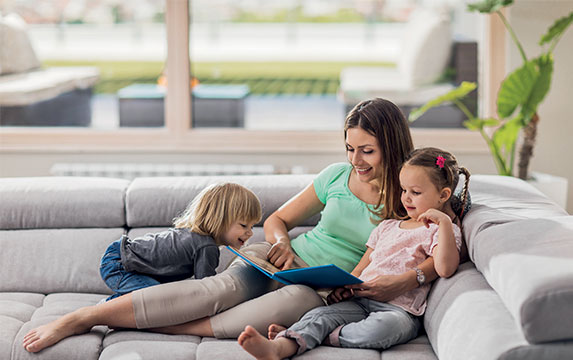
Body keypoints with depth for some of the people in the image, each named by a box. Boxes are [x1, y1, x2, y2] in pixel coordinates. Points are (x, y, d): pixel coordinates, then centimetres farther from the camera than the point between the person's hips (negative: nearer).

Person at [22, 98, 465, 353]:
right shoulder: (337, 175, 9)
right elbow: (278, 218, 16)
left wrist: (408, 279, -26)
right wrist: (281, 242, -6)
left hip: (331, 291, -2)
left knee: (299, 299, -40)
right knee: (223, 287, -30)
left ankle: (165, 327, -38)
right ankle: (81, 317, -36)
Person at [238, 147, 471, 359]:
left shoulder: (442, 230, 9)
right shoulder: (388, 226, 28)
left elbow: (445, 269, -11)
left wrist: (444, 222, -14)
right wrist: (345, 286, 6)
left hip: (400, 308, -5)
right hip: (360, 300, 5)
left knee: (385, 325, -41)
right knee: (321, 314, -24)